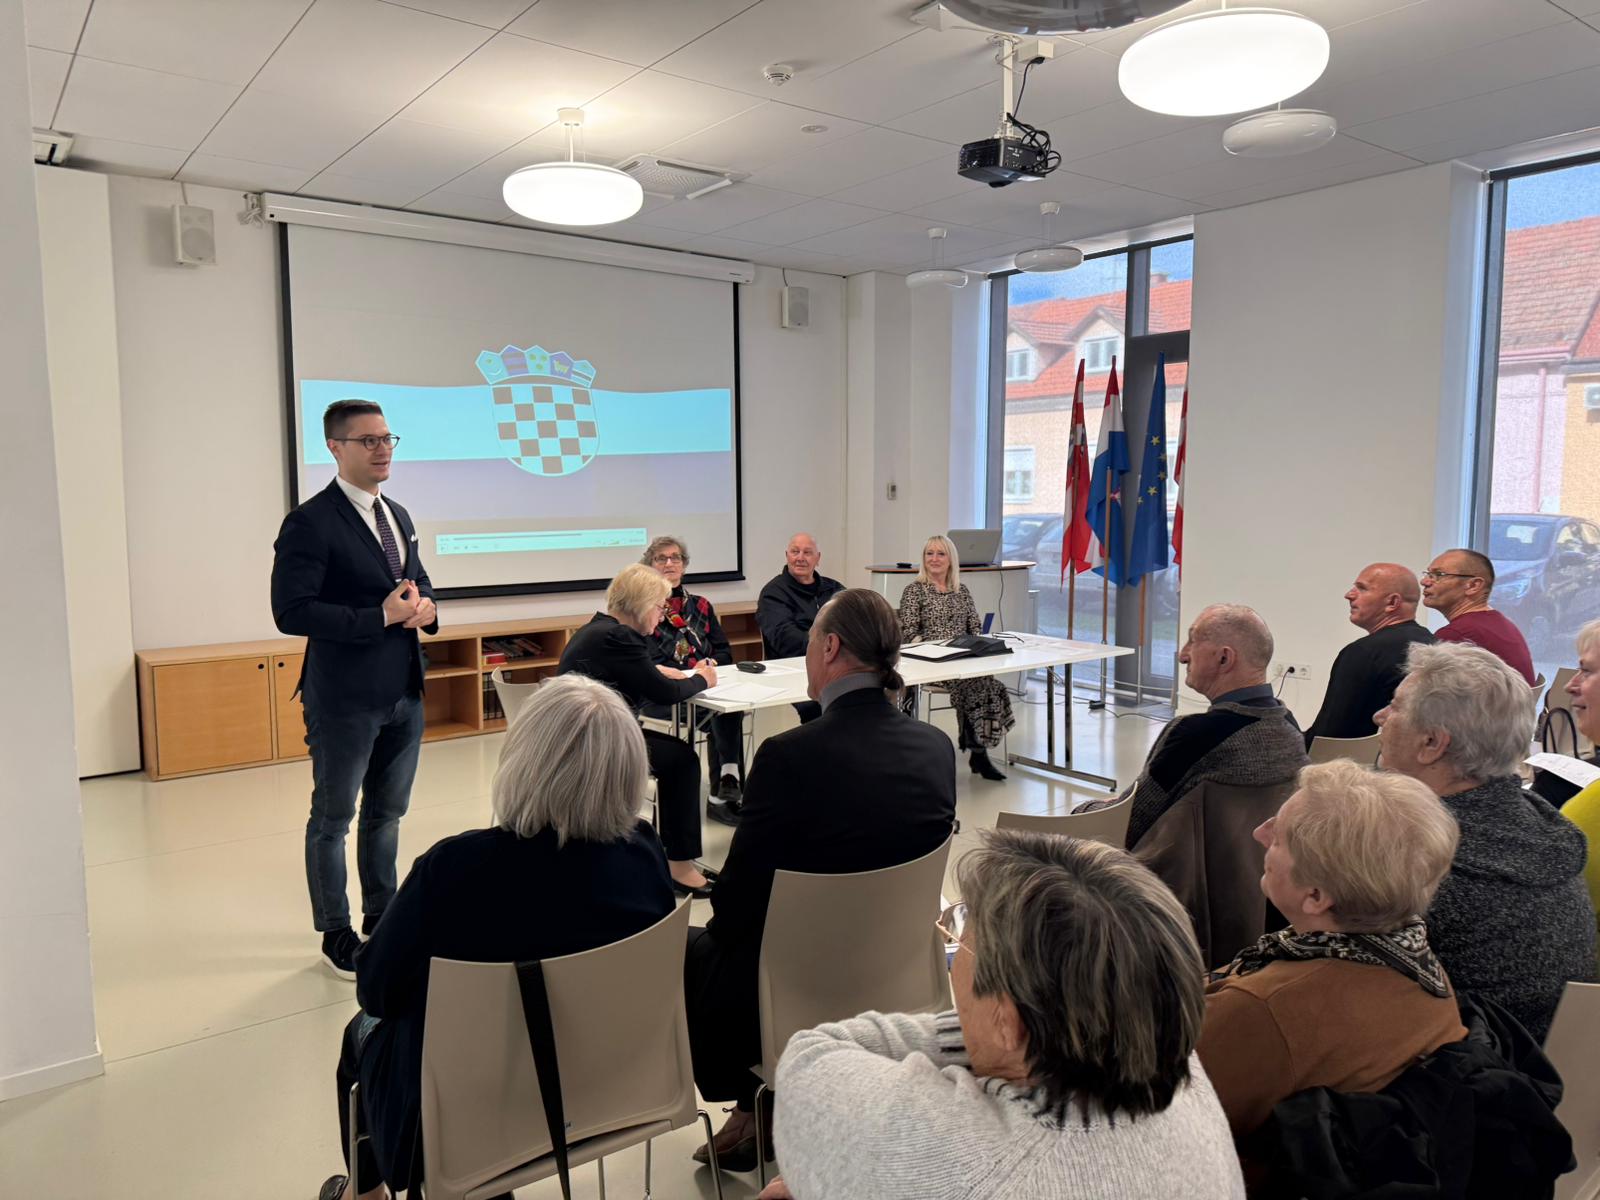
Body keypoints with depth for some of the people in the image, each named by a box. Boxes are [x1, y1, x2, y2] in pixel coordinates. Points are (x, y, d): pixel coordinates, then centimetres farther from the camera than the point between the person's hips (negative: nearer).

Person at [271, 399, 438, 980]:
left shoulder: (397, 515, 10)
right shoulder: (311, 523, -14)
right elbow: (291, 612, -20)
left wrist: (425, 606, -3)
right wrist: (380, 616, -23)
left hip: (404, 693, 7)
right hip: (346, 700, -7)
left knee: (386, 813, 19)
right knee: (333, 819, 9)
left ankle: (381, 917, 34)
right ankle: (336, 933, 23)